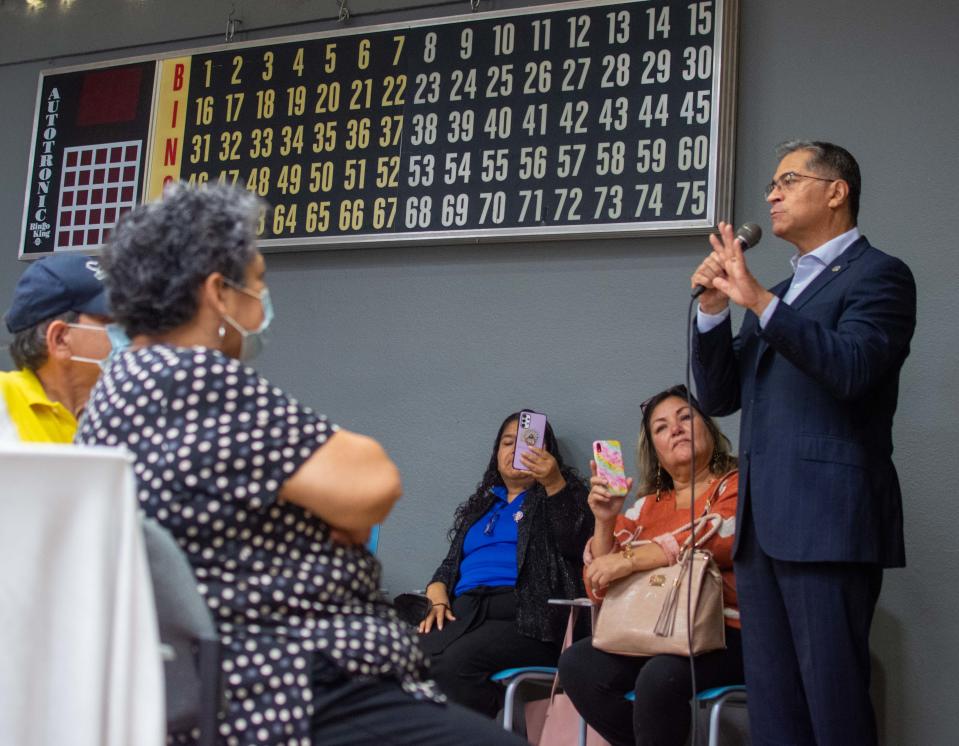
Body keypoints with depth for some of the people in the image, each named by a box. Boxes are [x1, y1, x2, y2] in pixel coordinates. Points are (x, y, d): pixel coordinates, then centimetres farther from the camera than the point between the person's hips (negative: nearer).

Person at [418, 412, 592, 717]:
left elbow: (576, 544, -4)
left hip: (524, 612, -4)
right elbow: (450, 564, 25)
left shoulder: (562, 494, 16)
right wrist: (438, 601, 3)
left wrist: (554, 484, -17)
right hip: (464, 611, 5)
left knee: (455, 663, -34)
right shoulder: (481, 503, 30)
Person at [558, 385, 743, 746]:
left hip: (727, 632, -4)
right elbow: (600, 591, 13)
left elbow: (718, 535, -18)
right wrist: (605, 522, -2)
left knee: (660, 677, -34)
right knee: (577, 666, -21)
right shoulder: (647, 507, 17)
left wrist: (629, 560, -19)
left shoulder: (739, 486, 6)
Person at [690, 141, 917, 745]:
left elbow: (851, 369, -18)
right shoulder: (780, 294, 24)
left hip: (828, 521, -8)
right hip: (763, 525, 8)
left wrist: (759, 301, -24)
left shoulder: (878, 275, 0)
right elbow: (719, 396, 17)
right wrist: (714, 310, 3)